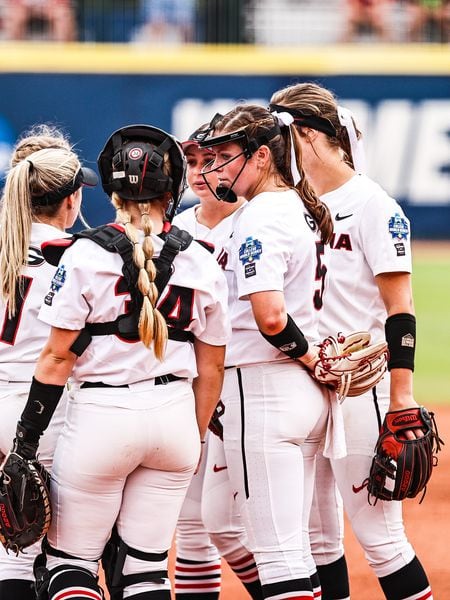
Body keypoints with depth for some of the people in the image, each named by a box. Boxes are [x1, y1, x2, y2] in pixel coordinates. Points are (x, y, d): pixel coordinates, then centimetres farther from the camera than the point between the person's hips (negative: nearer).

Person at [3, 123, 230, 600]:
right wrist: (195, 439, 20)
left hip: (102, 417, -3)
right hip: (174, 416, 3)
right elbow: (211, 368, 8)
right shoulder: (201, 262, 2)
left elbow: (58, 356, -7)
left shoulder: (84, 254, -7)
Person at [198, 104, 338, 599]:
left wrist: (307, 355, -11)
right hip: (309, 394, 9)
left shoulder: (258, 219, -15)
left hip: (263, 388, -9)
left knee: (279, 554, -8)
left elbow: (270, 316, -26)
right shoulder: (306, 210, 13)